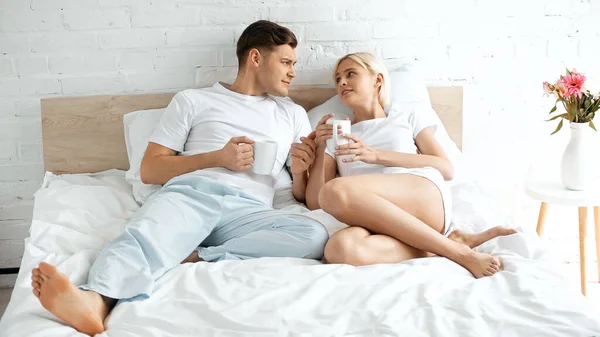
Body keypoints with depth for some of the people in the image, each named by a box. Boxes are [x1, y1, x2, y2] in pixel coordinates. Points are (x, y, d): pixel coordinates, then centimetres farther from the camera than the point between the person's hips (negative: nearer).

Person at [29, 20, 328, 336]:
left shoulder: (293, 114, 27)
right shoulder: (192, 100, 20)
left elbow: (305, 196, 25)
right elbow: (150, 170, 12)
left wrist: (299, 173, 0)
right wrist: (217, 158, 0)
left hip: (248, 209, 2)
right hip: (190, 193, -1)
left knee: (315, 236, -30)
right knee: (143, 237, -36)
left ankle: (193, 257, -34)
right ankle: (94, 301, -62)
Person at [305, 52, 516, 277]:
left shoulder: (409, 115, 23)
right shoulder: (336, 137, 28)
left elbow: (447, 169, 7)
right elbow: (314, 202, 17)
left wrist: (377, 155, -1)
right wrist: (320, 148, 6)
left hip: (426, 197, -1)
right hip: (380, 221, 2)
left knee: (336, 191, -33)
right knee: (340, 249, -38)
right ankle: (452, 244, -21)